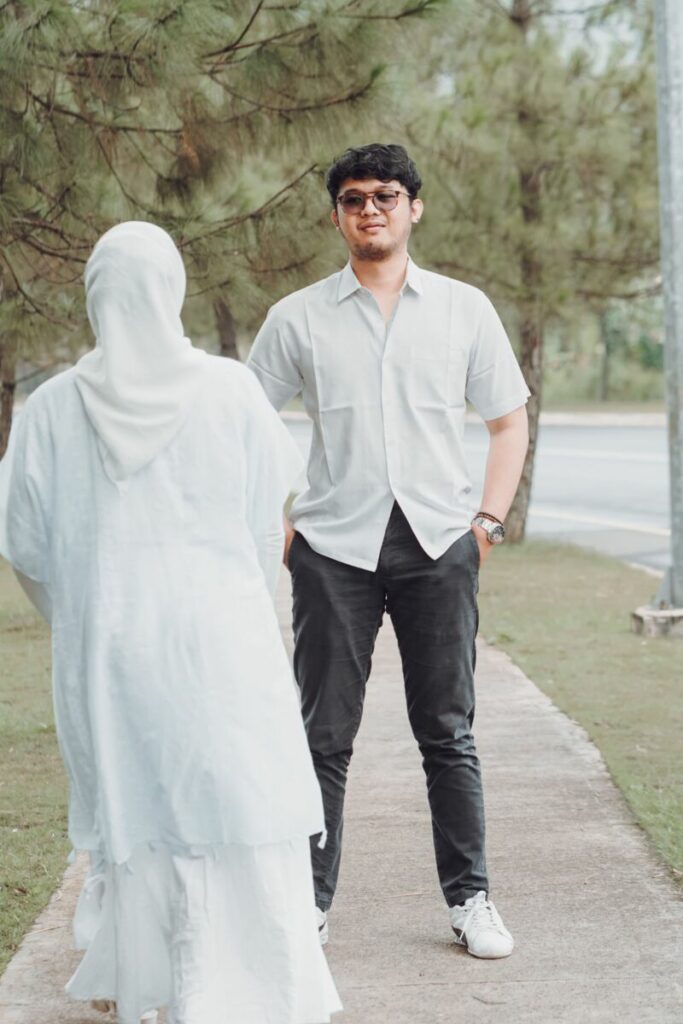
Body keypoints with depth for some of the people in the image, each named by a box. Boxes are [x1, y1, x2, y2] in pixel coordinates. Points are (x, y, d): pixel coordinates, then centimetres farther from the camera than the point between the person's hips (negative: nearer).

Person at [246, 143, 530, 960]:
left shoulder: (464, 309, 7)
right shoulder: (299, 318, 4)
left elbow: (509, 420, 14)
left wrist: (489, 521, 4)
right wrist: (271, 528, 2)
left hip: (438, 545, 1)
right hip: (334, 547, 0)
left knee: (447, 732, 6)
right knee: (325, 734, 2)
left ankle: (469, 899, 15)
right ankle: (310, 901, 12)